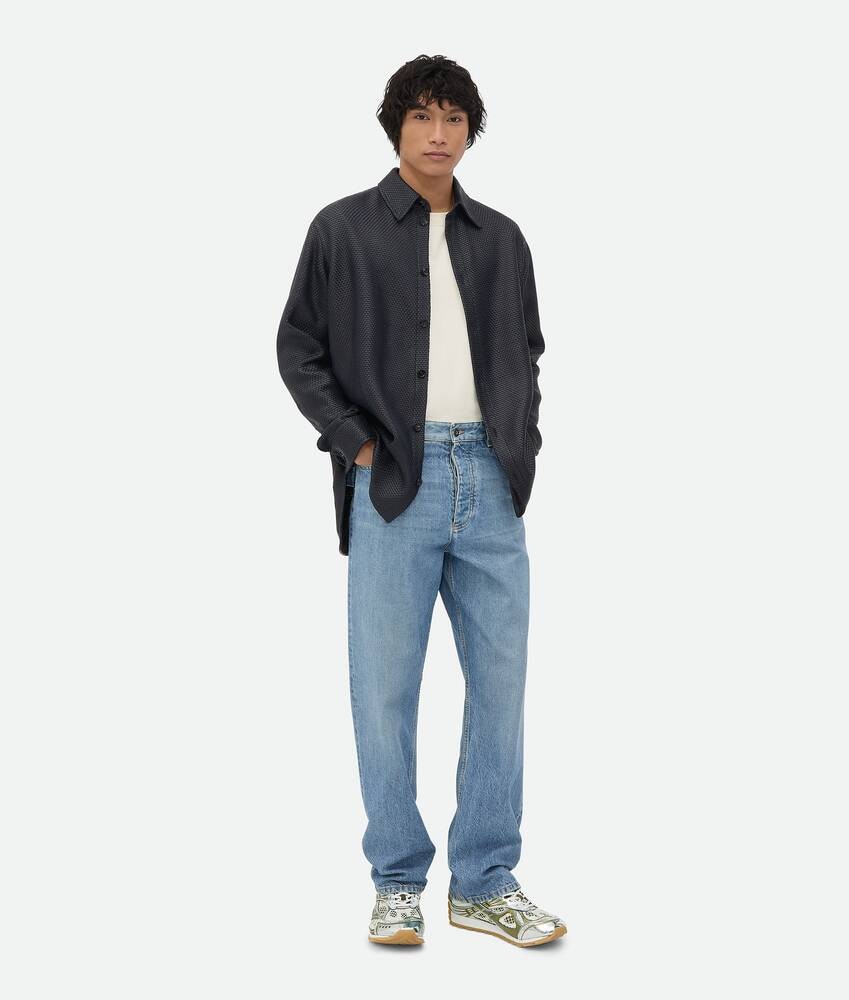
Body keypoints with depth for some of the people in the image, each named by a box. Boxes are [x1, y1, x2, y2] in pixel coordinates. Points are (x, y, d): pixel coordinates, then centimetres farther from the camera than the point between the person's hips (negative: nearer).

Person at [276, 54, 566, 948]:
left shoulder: (501, 238, 13)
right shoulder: (343, 229, 1)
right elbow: (298, 348, 2)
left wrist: (522, 443, 8)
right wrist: (357, 444, -7)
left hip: (490, 481, 4)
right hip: (394, 482, -4)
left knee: (501, 678, 6)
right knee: (386, 684, 1)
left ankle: (486, 883, 18)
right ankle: (398, 883, 15)